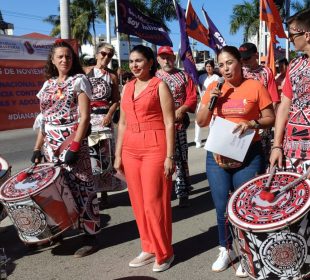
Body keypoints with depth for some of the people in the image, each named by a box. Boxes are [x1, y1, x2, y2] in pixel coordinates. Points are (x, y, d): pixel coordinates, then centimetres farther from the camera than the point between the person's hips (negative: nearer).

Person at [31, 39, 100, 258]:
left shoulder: (79, 80, -3)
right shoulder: (48, 84, 14)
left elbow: (84, 117, -11)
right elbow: (44, 119, 16)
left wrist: (75, 147, -18)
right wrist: (37, 148, 10)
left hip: (72, 142, -6)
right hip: (51, 145, 6)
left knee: (80, 188, -3)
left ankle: (91, 236, 6)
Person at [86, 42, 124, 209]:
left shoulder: (112, 77, 9)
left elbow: (116, 100, 7)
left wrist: (109, 115, -10)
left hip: (104, 119, 1)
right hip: (87, 119, -1)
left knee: (104, 156, 0)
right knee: (88, 155, -4)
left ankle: (104, 193, 9)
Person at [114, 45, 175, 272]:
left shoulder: (160, 86, -3)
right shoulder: (127, 87, 14)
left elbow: (170, 123, -8)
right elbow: (123, 123, 16)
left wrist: (170, 156, -13)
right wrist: (118, 154, 13)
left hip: (155, 148, -6)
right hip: (131, 149, 6)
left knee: (154, 201, -2)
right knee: (138, 201, 9)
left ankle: (164, 252, 14)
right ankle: (149, 249, 23)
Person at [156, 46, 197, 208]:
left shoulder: (183, 76, 10)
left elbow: (192, 98, 3)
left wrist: (181, 110, -13)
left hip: (179, 123, 0)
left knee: (181, 159, 1)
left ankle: (183, 193, 8)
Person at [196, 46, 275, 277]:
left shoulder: (255, 87, -3)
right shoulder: (214, 88, 7)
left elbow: (270, 119, 1)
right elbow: (201, 122, 10)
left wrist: (252, 123, -18)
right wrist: (210, 101, -6)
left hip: (248, 156, -3)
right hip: (217, 156, 3)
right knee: (222, 207, 9)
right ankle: (226, 250, 28)